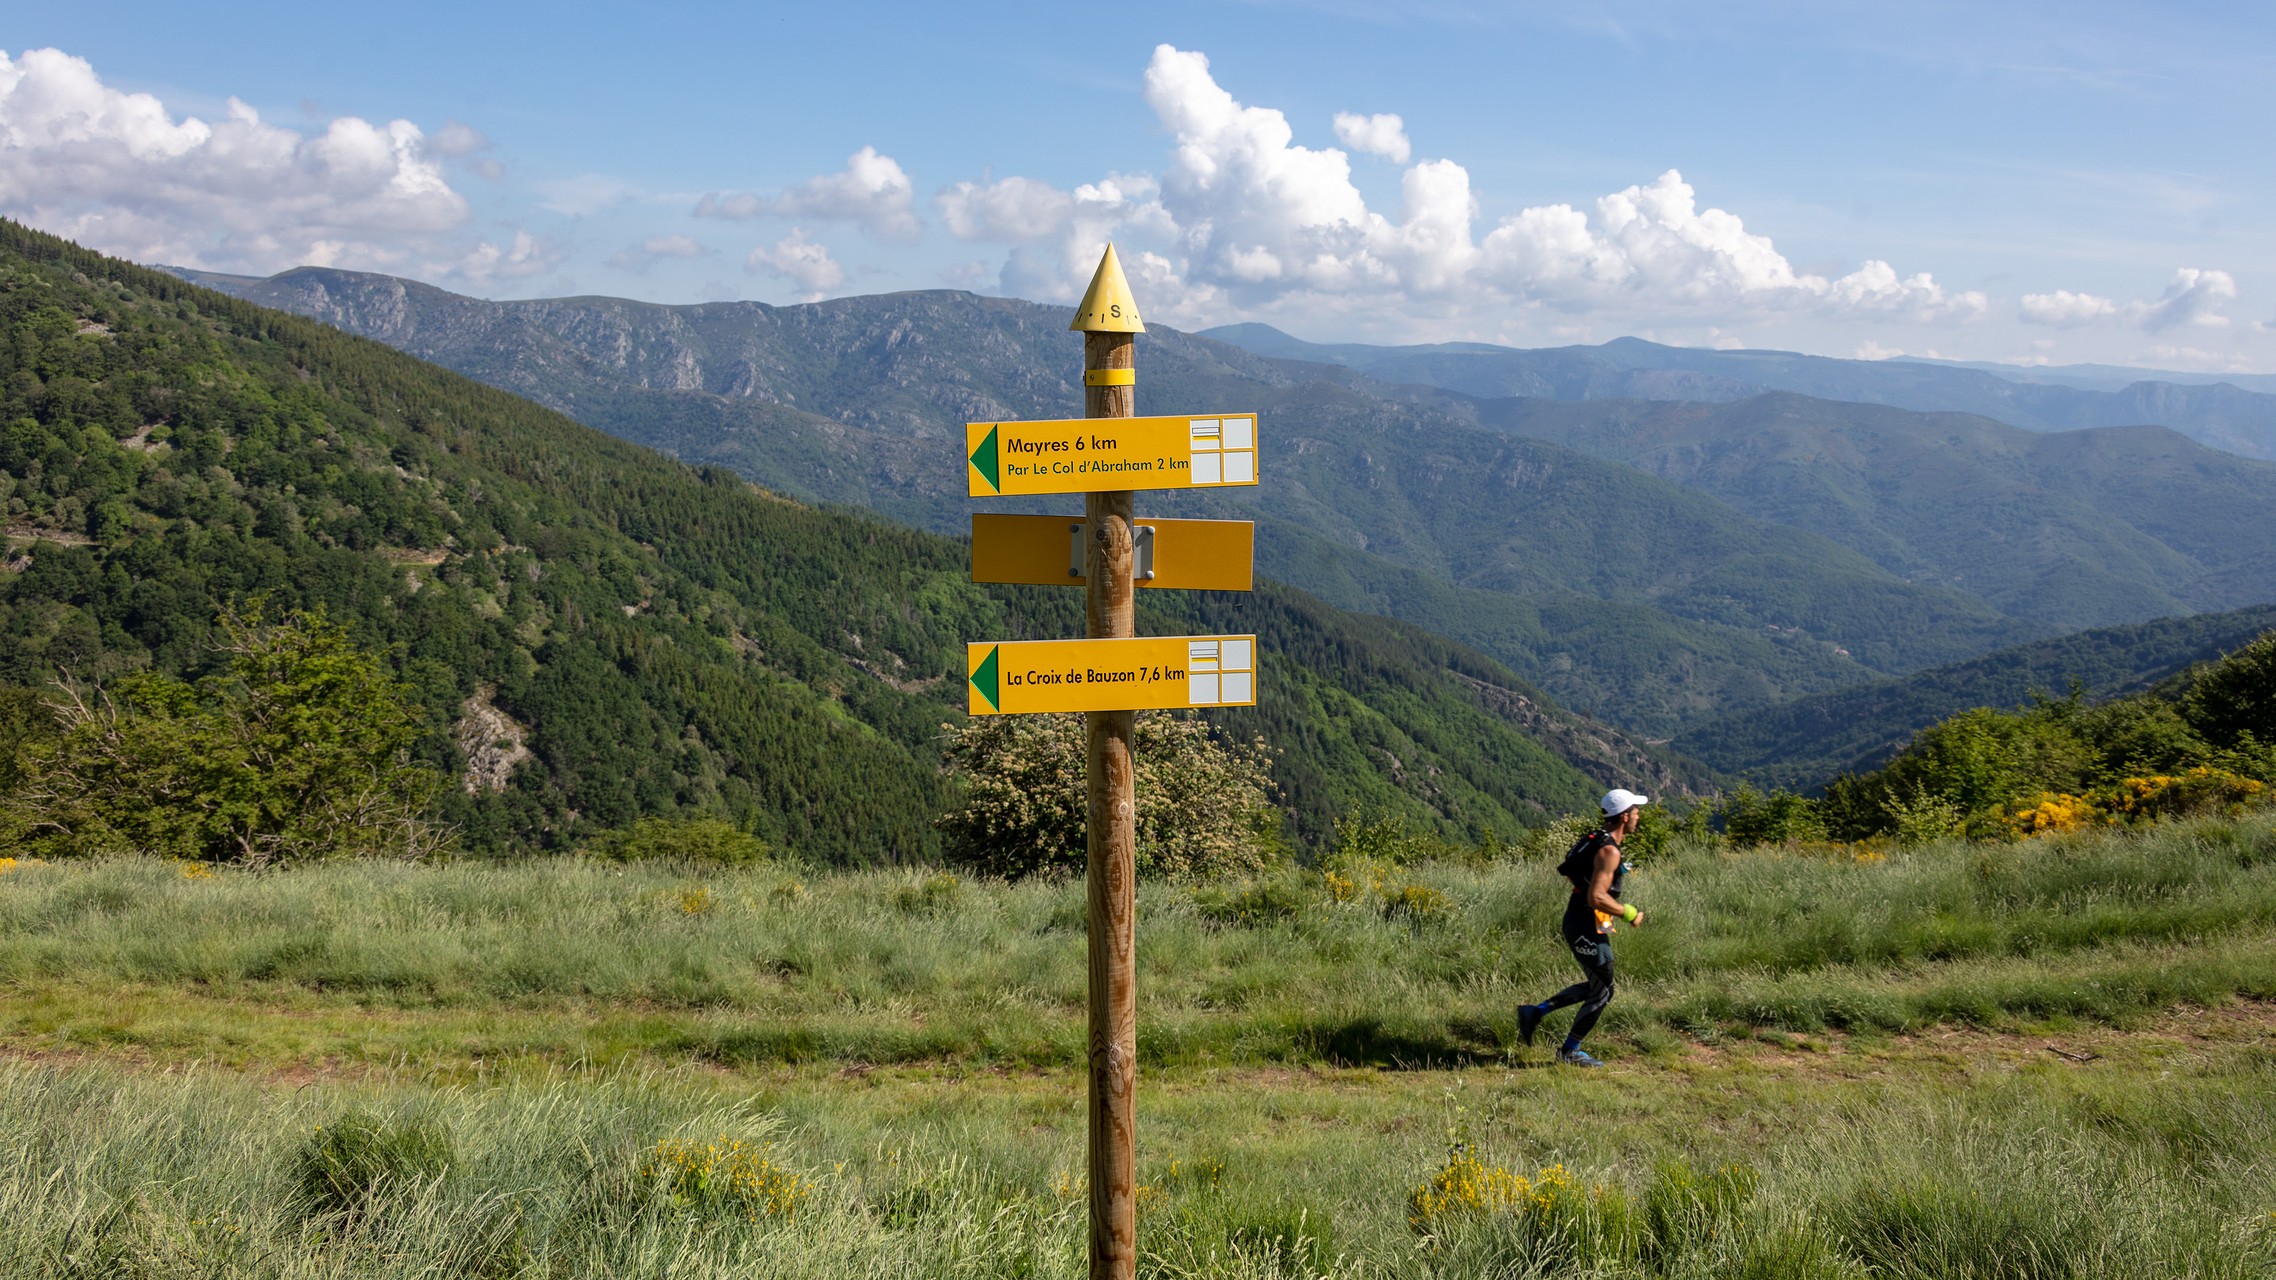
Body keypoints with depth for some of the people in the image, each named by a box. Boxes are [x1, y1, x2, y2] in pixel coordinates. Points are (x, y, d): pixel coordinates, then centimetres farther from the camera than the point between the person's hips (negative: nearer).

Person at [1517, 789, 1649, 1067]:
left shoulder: (1597, 840, 10)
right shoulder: (1609, 851, -21)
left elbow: (1573, 874, 21)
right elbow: (1596, 898, -28)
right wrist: (1629, 913, -16)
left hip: (1577, 922, 10)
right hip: (1587, 930, -10)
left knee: (1594, 986, 21)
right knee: (1602, 993, 4)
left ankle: (1535, 1012, 19)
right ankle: (1570, 1051, 14)